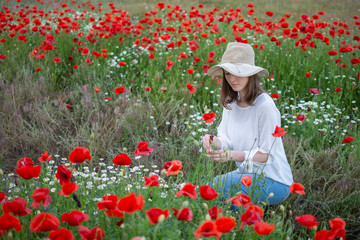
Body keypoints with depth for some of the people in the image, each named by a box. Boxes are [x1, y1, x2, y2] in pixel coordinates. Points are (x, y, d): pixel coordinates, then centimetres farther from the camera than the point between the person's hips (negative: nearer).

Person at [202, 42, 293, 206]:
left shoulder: (265, 105, -21)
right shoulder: (230, 102, 2)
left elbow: (267, 154, -18)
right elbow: (226, 138, 6)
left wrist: (233, 155, -30)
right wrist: (215, 142, -17)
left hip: (273, 180, -7)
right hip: (246, 173, 7)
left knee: (217, 186, -26)